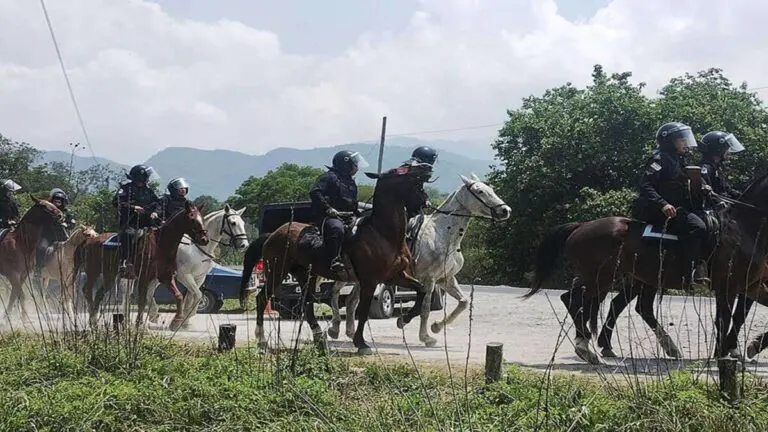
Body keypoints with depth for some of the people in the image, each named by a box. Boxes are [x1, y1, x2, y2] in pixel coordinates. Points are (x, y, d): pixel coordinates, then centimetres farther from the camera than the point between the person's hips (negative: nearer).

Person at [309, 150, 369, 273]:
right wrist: (328, 208, -22)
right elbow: (314, 192, -13)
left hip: (346, 217, 9)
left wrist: (358, 212, 14)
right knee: (337, 229, -40)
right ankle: (334, 261, -48)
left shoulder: (351, 182, 26)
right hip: (328, 216, -9)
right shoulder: (329, 177, -2)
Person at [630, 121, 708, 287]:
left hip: (677, 208, 11)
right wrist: (663, 204, -31)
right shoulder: (661, 158, -8)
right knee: (697, 226, -29)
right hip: (657, 211, -11)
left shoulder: (678, 160, 22)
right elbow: (645, 185, -19)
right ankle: (691, 273, -33)